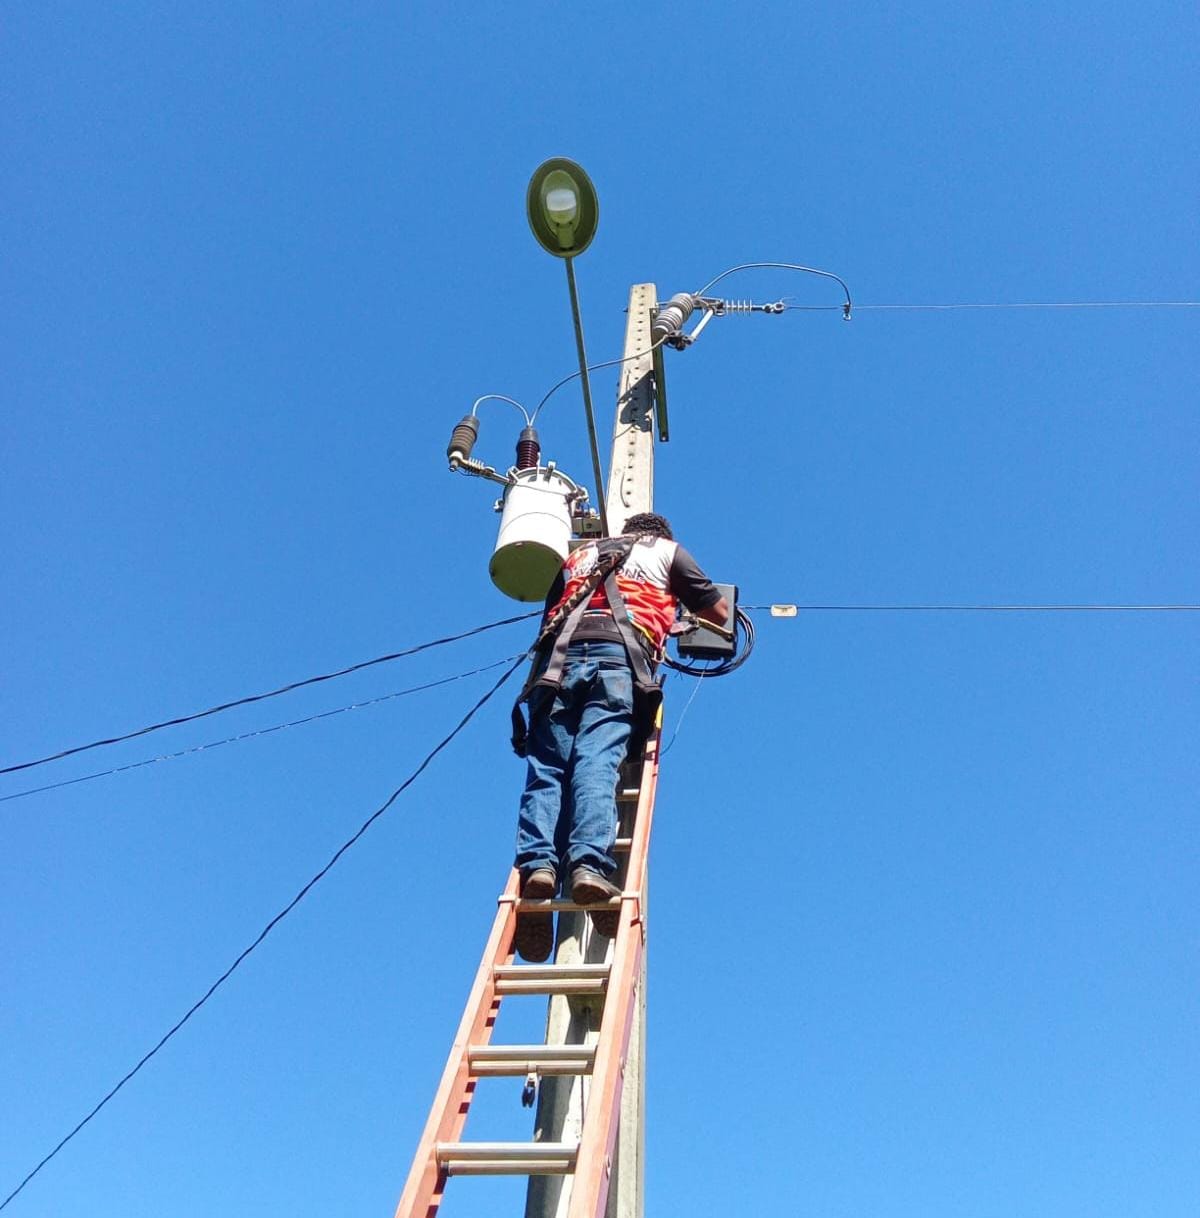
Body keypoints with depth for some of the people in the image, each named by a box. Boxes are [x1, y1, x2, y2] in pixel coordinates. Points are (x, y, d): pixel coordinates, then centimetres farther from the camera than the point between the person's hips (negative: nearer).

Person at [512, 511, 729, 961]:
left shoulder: (581, 554, 38)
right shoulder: (668, 549, 30)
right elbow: (719, 612, 30)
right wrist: (684, 620, 51)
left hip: (559, 656, 2)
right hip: (619, 654, -2)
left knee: (547, 767, -7)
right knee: (597, 761, -18)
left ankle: (538, 862, -28)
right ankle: (589, 863, -37)